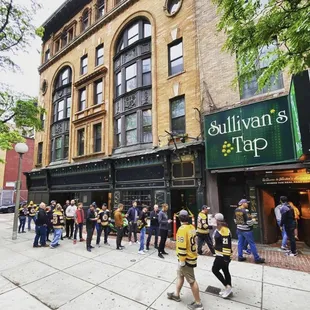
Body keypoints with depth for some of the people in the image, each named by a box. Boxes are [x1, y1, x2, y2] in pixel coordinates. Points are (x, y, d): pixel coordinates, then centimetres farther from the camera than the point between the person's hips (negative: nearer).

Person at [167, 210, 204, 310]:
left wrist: (181, 260, -17)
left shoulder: (182, 229, -26)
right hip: (192, 256, 9)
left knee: (192, 281, 6)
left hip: (186, 259, -9)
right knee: (180, 275, 23)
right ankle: (176, 294, 40)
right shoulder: (192, 227, 0)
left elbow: (182, 246, -26)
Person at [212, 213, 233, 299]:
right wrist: (215, 251, 23)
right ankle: (228, 288, 31)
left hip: (223, 255, -10)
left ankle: (228, 287, 13)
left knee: (215, 270, 3)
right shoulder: (218, 229, 4)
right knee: (225, 271, 18)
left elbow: (226, 245, -25)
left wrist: (226, 257, -21)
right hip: (220, 254, 10)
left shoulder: (224, 231, -27)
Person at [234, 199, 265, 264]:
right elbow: (250, 222, -21)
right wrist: (253, 220, -2)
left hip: (239, 229, 7)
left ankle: (240, 257, 20)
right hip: (246, 230, -7)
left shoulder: (236, 210, 2)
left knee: (240, 243, 13)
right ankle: (257, 259, 17)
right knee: (252, 244, 6)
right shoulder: (245, 211, -21)